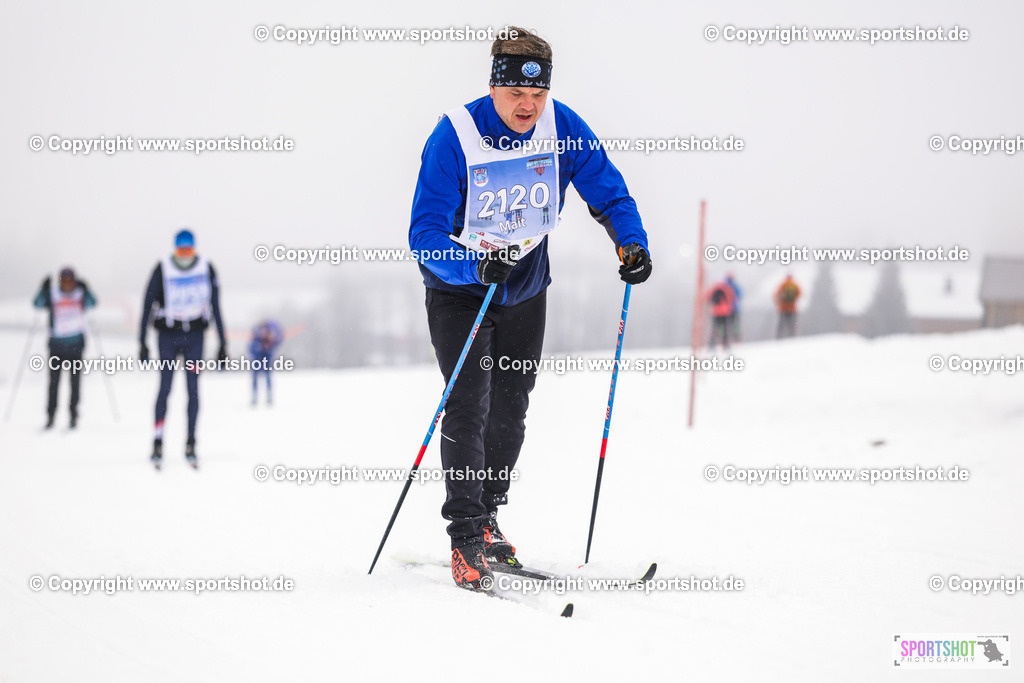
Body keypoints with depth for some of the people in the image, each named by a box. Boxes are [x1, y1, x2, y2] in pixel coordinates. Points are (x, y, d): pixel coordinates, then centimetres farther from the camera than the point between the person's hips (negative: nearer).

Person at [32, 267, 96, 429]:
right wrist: (44, 289, -24)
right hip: (56, 342, 0)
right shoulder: (52, 294, 1)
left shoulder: (80, 294, 2)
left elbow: (92, 303, -13)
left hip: (76, 343, 0)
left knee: (75, 380, -1)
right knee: (54, 380, -2)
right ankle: (50, 416, 3)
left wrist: (85, 290, -26)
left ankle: (74, 415, 4)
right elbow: (37, 304, -11)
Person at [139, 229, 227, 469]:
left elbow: (215, 306, 3)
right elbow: (148, 305, -4)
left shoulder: (206, 269, -4)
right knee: (165, 387, -6)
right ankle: (157, 444, -2)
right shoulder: (162, 270, -10)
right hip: (167, 334, -1)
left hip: (195, 336, 1)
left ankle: (191, 445, 4)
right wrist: (142, 342, -6)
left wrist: (223, 343, 3)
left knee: (193, 389, -2)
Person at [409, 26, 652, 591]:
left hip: (526, 285, 4)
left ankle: (486, 516, 29)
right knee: (468, 406, -14)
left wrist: (633, 244, -24)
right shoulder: (454, 137, -26)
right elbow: (424, 233, -28)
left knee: (510, 408, 11)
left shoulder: (563, 128, -15)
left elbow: (608, 194, -6)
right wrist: (476, 267, -45)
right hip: (459, 284, -4)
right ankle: (466, 536, -8)